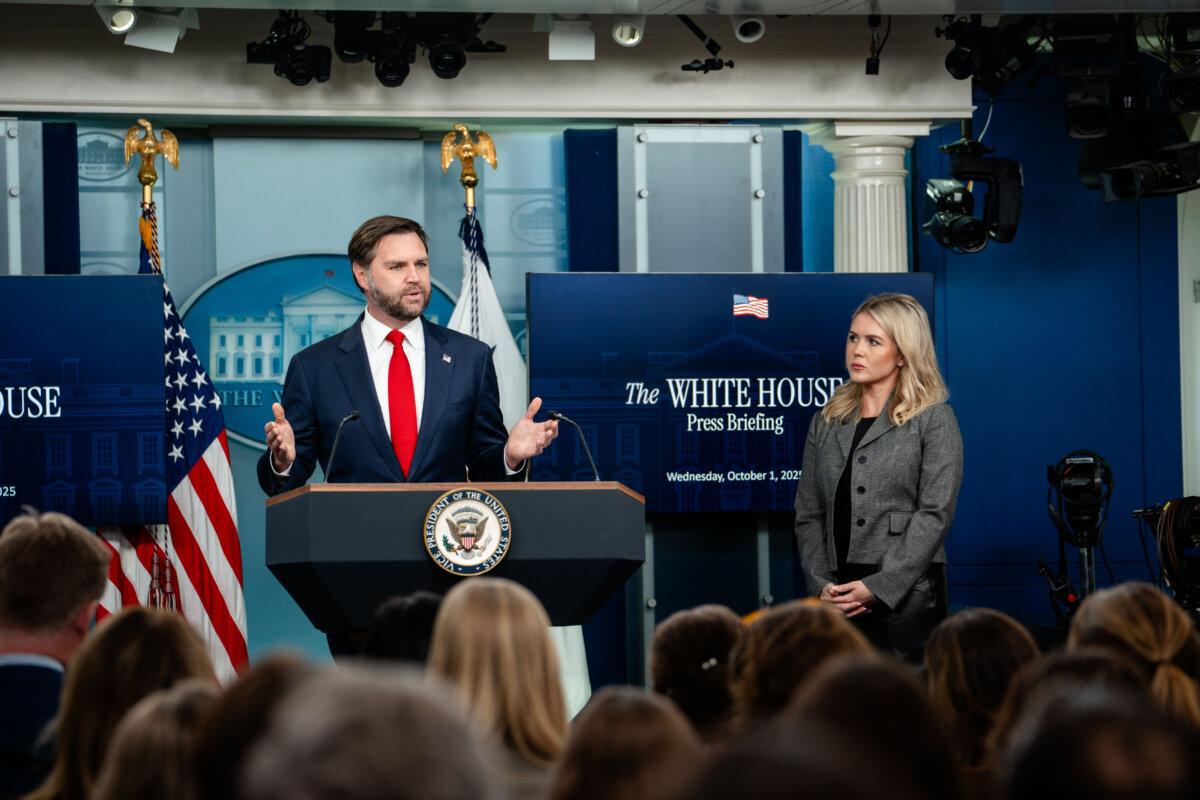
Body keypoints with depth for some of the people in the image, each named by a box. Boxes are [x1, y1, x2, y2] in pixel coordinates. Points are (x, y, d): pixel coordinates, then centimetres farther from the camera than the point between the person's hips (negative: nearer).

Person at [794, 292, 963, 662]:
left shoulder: (934, 420, 0)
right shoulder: (826, 423, 15)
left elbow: (935, 515, -8)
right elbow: (808, 513, 13)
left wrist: (877, 587, -14)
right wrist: (822, 584, -4)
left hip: (906, 594, -4)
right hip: (838, 600, 4)